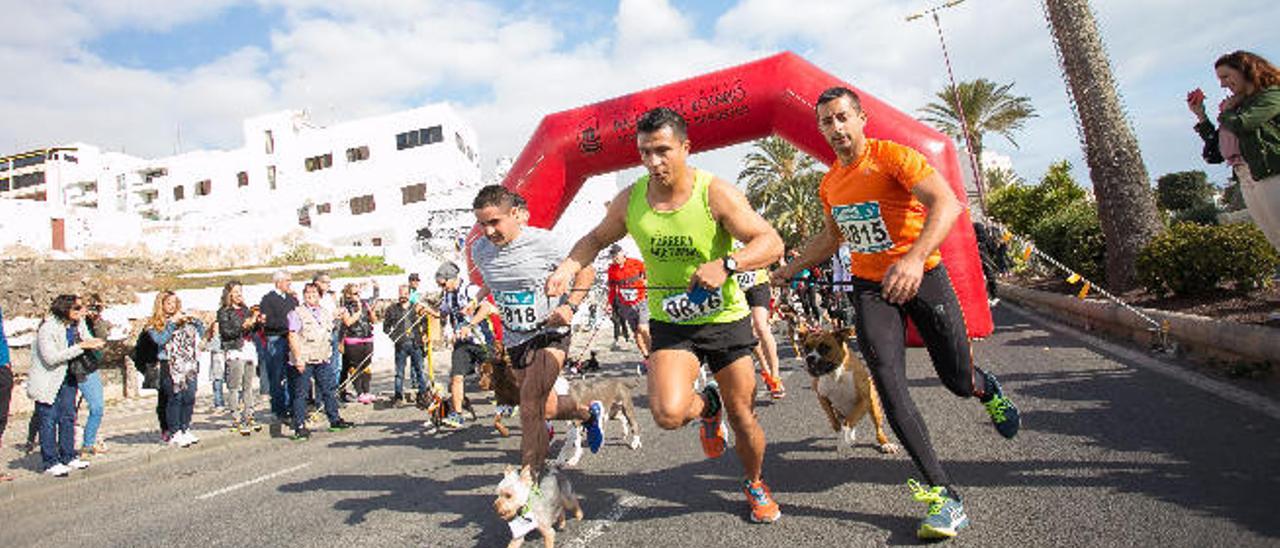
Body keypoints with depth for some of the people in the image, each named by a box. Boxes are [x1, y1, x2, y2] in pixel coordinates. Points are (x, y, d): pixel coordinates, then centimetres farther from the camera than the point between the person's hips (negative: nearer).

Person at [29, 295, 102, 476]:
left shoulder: (78, 323, -1)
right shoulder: (47, 329, -21)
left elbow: (87, 340, 15)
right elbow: (51, 358, -26)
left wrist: (93, 343, -9)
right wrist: (80, 347, -27)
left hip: (68, 378, 7)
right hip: (48, 381, -6)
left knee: (68, 417, 11)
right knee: (49, 420, -1)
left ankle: (68, 457, 20)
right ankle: (51, 462, 7)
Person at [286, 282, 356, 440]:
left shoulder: (325, 313, 15)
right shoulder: (297, 313, -4)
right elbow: (292, 337, -10)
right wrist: (298, 358, -16)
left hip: (322, 358, 6)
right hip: (303, 360, -5)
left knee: (328, 390, 10)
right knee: (301, 393, -1)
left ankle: (335, 419, 19)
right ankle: (299, 427, 5)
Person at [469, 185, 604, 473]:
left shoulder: (542, 241, -15)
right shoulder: (480, 250, 0)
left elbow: (586, 271, -5)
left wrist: (570, 306, -18)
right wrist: (476, 316, 5)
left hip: (549, 333, -6)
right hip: (515, 339, 6)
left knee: (531, 403, -19)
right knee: (546, 408, 14)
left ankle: (530, 473, -3)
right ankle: (589, 412, 43)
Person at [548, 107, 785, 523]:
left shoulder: (716, 193, -15)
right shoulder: (630, 200, -5)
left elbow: (771, 242, -18)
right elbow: (596, 239, 12)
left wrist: (726, 265, -35)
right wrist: (569, 266, -7)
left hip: (726, 318, -1)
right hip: (670, 322, 2)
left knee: (743, 417, 8)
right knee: (668, 414, -21)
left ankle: (755, 484, 41)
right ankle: (707, 406, 18)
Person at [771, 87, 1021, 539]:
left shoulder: (892, 157, -14)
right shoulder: (829, 185, 6)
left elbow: (946, 203, -29)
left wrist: (915, 257, -45)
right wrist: (788, 270, 19)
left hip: (923, 277, -4)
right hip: (871, 286, 4)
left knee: (958, 381, 6)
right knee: (888, 383, -13)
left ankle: (987, 389, 48)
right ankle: (945, 497, -5)